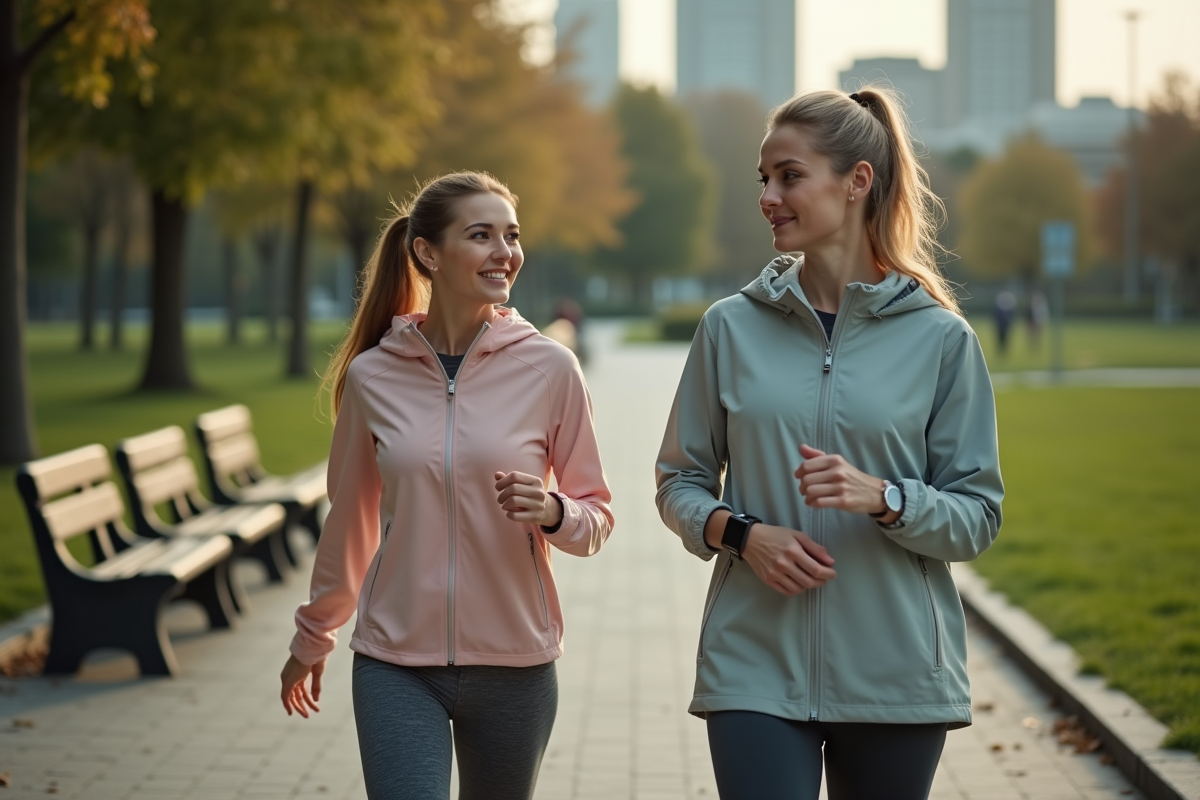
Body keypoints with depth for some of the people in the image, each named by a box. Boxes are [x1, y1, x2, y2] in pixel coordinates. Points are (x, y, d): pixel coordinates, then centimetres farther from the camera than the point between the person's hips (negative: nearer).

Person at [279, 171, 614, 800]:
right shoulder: (372, 376, -2)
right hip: (396, 666, 0)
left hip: (515, 663, 0)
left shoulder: (549, 367, -5)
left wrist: (553, 512, -20)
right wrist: (312, 640, 22)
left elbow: (596, 519, 3)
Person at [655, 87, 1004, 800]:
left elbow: (978, 517, 0)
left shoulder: (940, 338, -1)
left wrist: (883, 498, -18)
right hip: (756, 669, 0)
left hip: (897, 676, 0)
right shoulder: (732, 327, 4)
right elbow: (681, 481, 10)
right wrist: (741, 532, -9)